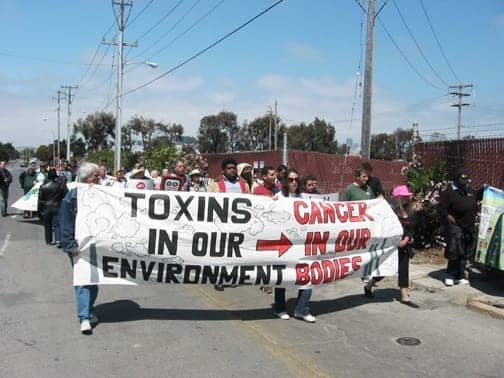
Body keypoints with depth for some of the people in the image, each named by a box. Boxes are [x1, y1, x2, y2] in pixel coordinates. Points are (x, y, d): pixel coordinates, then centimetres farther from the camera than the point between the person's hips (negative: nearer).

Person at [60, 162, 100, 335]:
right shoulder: (71, 198, -10)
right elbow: (66, 225, -11)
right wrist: (71, 247, -17)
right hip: (80, 246, -5)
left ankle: (89, 311, 29)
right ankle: (84, 318, -8)